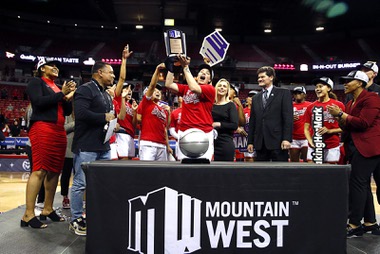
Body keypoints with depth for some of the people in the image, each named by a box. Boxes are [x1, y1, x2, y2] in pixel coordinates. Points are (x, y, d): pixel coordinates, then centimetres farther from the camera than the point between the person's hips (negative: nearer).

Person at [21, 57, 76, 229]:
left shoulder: (57, 88, 22)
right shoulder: (36, 82, 4)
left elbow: (67, 111, 19)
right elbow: (39, 102, -14)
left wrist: (70, 95, 4)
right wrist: (61, 93, -10)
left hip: (59, 131, 8)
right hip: (42, 129, -8)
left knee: (54, 170, 6)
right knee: (39, 171, -14)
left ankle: (47, 209, 14)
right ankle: (28, 215, -12)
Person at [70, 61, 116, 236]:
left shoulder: (107, 95, 21)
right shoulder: (85, 89, -8)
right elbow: (81, 113, -23)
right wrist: (105, 117, -13)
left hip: (103, 146, 9)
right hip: (86, 146, -9)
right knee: (81, 184, -2)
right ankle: (76, 221, 9)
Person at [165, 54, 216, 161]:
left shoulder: (210, 90, 1)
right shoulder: (185, 89, 16)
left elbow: (194, 88, -16)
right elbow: (168, 84, 6)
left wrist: (185, 67, -11)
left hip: (204, 133, -4)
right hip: (184, 132, 4)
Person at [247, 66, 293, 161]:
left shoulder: (283, 93, 3)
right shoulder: (255, 98, 18)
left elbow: (288, 117, -5)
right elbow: (252, 121, 15)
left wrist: (287, 138, -14)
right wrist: (250, 141, 9)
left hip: (278, 141, -5)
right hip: (260, 143, 5)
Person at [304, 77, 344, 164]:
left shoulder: (338, 105, 0)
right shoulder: (311, 107, 6)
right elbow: (306, 128, 8)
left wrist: (329, 130, -13)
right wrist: (311, 141, -8)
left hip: (332, 147, -2)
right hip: (314, 147, 2)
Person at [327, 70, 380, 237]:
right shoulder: (350, 103, 17)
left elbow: (363, 123, -19)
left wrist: (341, 114, -15)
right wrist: (340, 120, -2)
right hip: (356, 147, 9)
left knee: (356, 184, -9)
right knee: (363, 185, 10)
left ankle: (354, 225, -3)